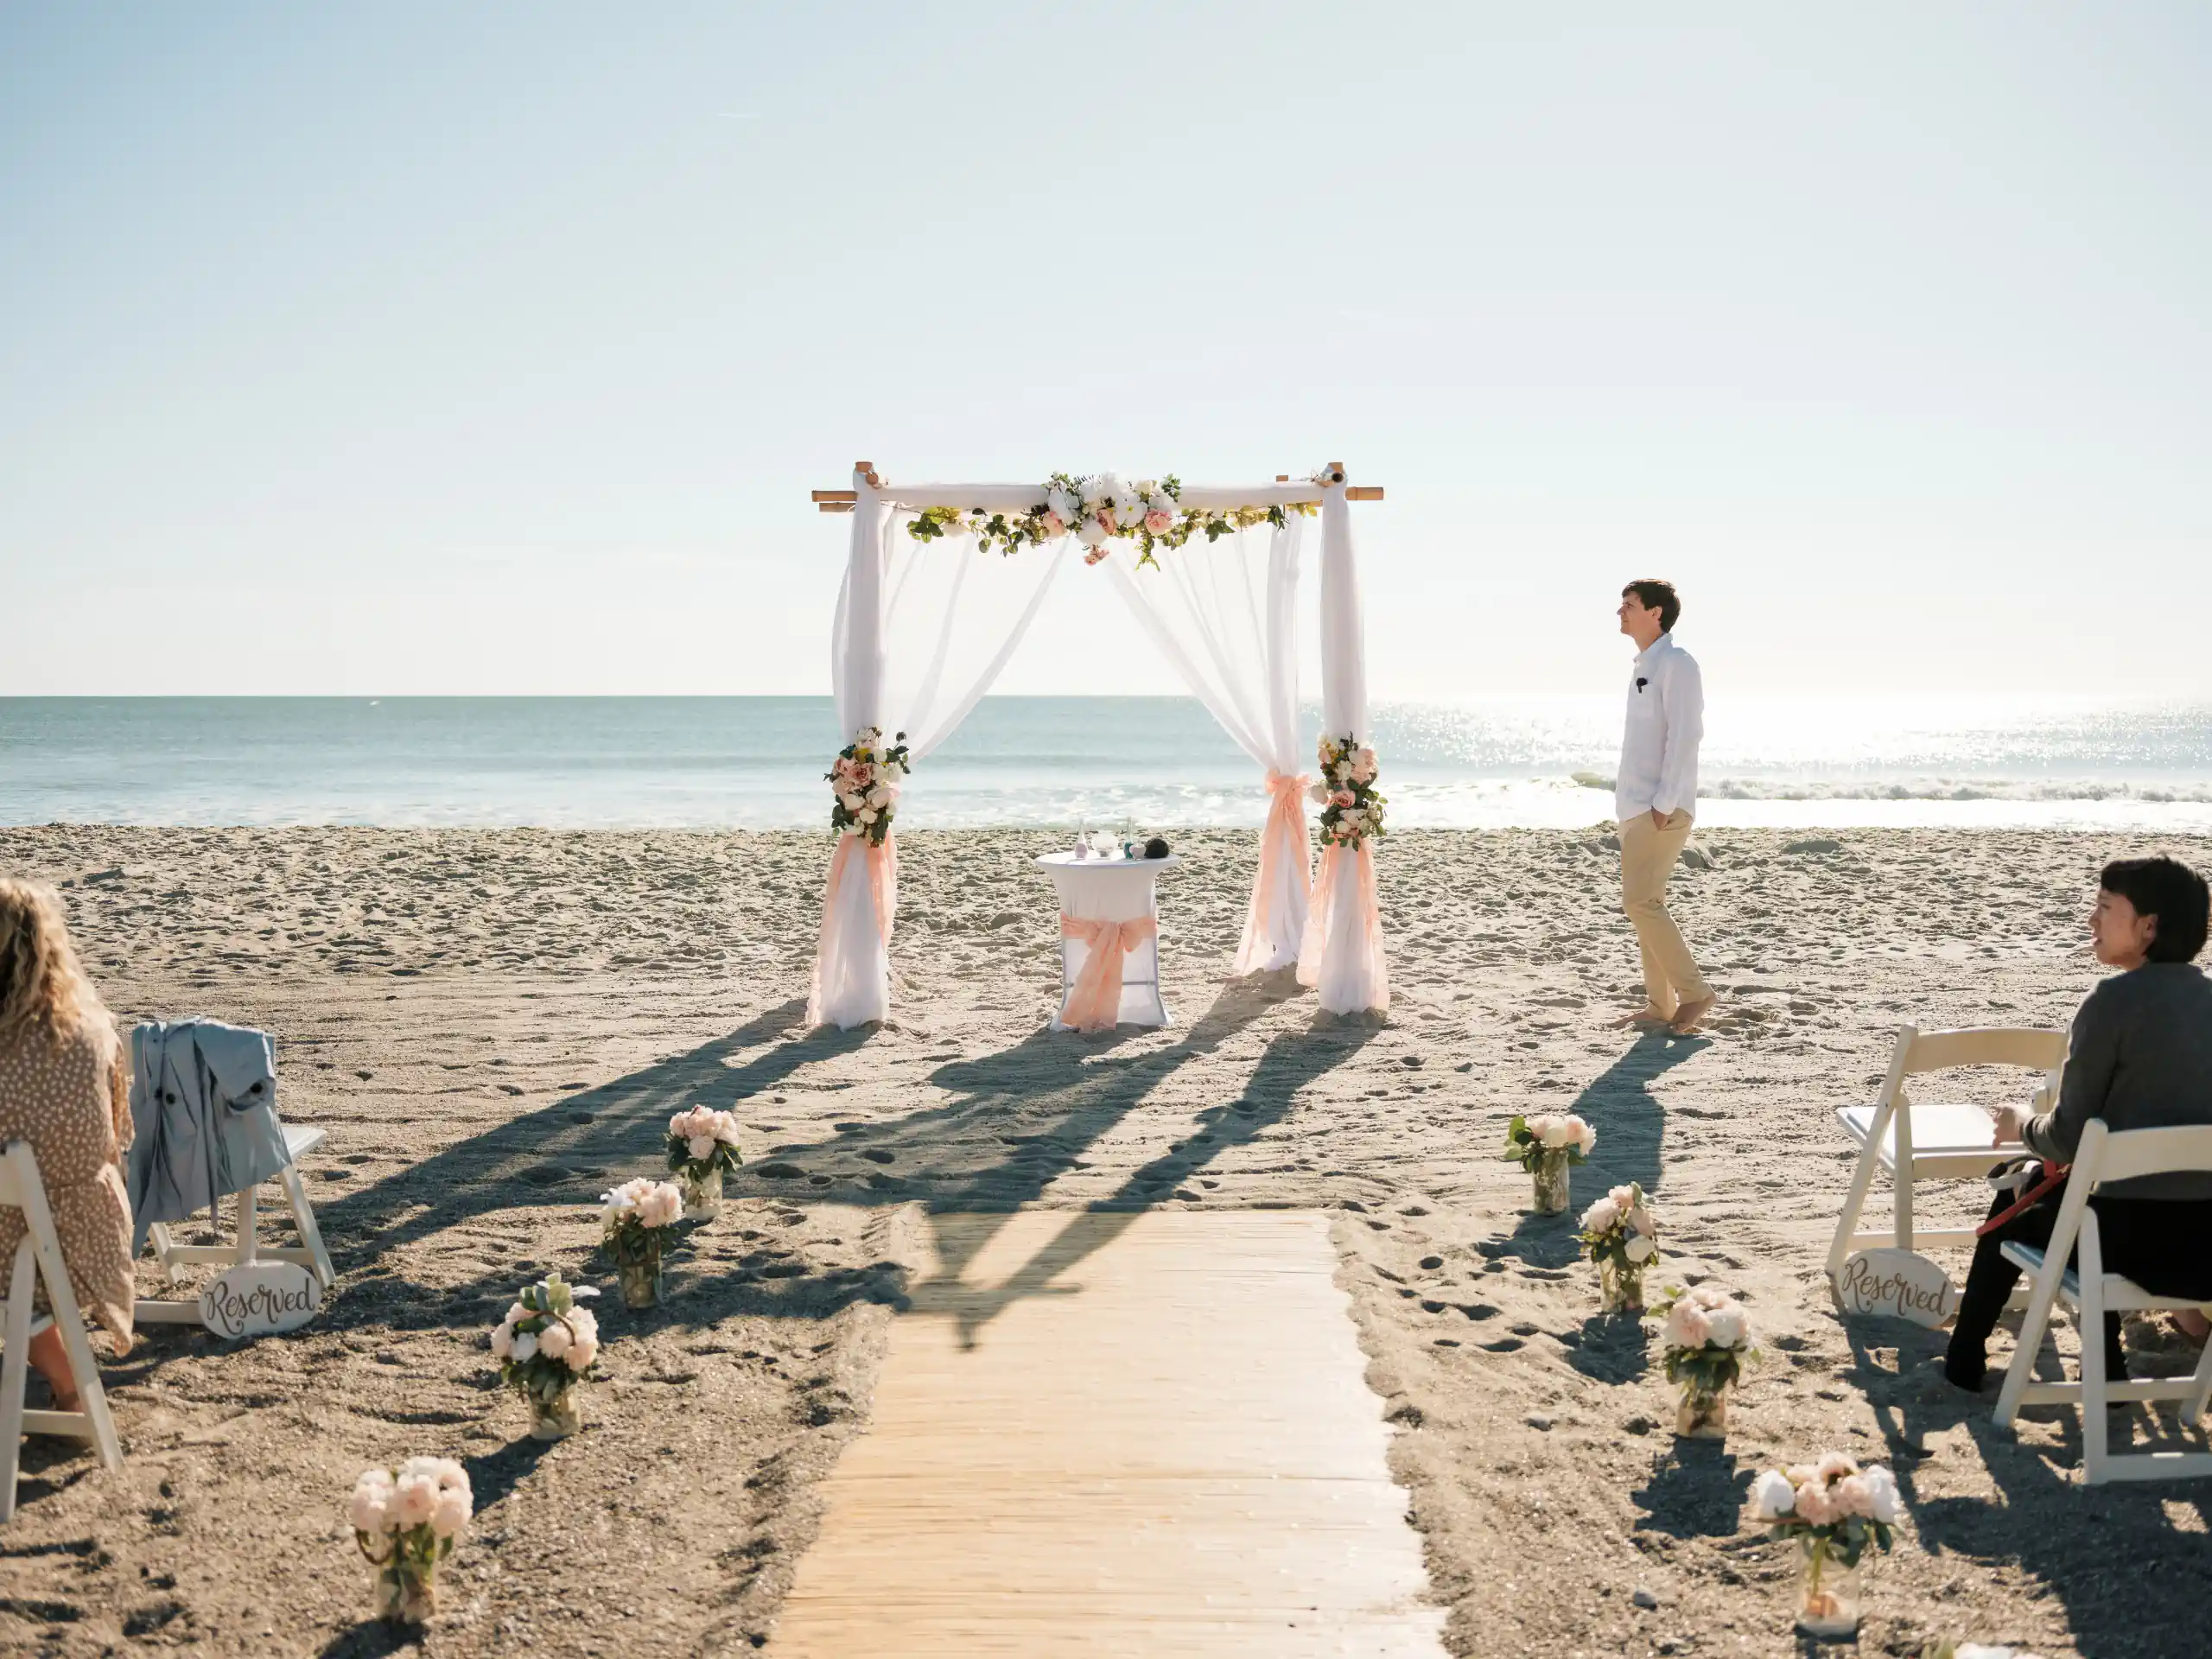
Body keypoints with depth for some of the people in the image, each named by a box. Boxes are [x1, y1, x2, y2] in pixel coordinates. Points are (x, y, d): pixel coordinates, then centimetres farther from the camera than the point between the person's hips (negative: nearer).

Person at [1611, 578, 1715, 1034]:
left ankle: (1694, 993, -5)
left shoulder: (1676, 664, -10)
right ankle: (1660, 1005, 14)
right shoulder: (1644, 666, 17)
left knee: (1641, 902, -14)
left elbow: (1684, 737, -17)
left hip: (1661, 808, -9)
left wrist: (1663, 805, -20)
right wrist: (1628, 798, 17)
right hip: (1636, 807, 10)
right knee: (1644, 903, 9)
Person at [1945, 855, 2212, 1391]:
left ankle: (1963, 1359, 38)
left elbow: (2067, 1140, -11)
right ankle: (2105, 1367, 36)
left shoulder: (2114, 1000, -13)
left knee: (2016, 1207, 24)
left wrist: (2022, 1126, 11)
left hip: (2140, 1237, -6)